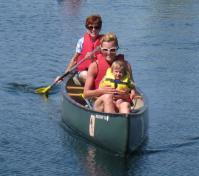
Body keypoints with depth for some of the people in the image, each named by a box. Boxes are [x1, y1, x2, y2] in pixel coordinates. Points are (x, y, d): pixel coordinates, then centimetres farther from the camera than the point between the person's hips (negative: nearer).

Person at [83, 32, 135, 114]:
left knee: (125, 105, -34)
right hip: (100, 104, -1)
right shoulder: (95, 66, 3)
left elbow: (132, 88, 8)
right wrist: (102, 91, -17)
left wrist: (126, 95, -16)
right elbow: (86, 93, 1)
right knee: (107, 97, -35)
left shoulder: (125, 65, 7)